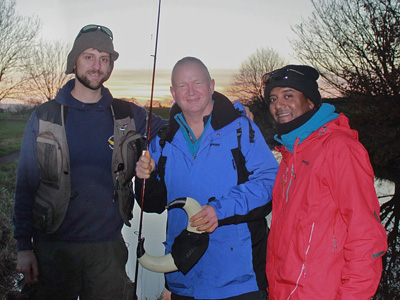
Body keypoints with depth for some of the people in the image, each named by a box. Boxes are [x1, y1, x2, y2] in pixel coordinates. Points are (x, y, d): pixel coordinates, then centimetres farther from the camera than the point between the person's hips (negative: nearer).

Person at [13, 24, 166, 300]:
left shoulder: (128, 116, 2)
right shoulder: (45, 117, -1)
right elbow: (26, 186, 1)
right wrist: (24, 246, -2)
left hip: (108, 246, 1)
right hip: (55, 248, -1)